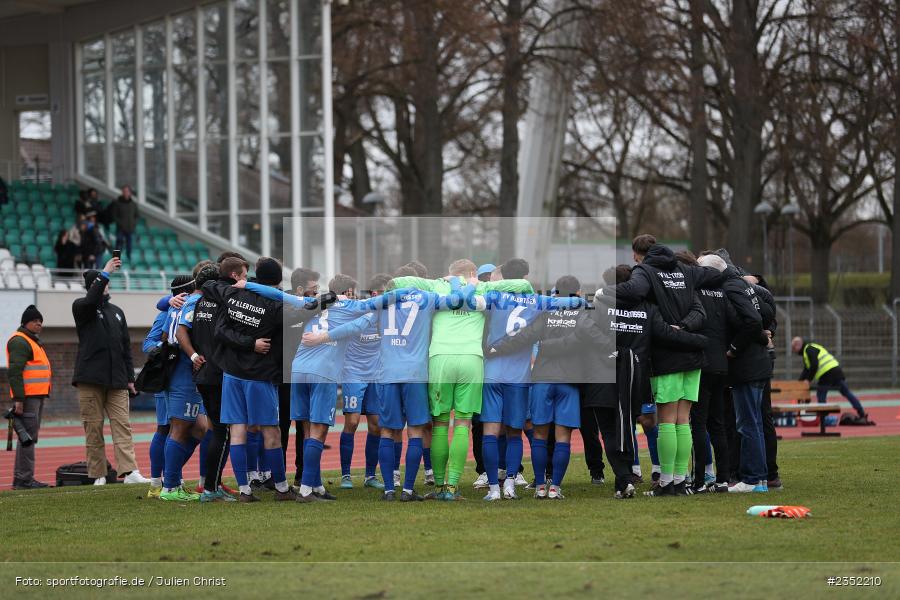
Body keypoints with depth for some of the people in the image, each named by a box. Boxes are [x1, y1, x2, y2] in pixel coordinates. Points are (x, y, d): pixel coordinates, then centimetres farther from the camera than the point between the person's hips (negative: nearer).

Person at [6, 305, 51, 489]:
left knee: (29, 437, 12)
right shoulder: (20, 341, -10)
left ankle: (21, 478, 16)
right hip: (27, 397, -11)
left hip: (37, 397, 11)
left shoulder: (33, 341, 23)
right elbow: (14, 372, -18)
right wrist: (18, 399, -24)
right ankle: (24, 479, -13)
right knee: (28, 436, -12)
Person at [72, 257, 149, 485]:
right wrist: (105, 274, -25)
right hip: (90, 379, -4)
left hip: (117, 380, 4)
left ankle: (129, 471, -14)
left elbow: (126, 346, 20)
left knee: (122, 425, -6)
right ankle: (97, 475, 1)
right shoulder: (82, 307, 4)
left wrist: (130, 377, 15)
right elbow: (91, 301, -23)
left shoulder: (116, 312, 19)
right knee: (94, 427, -3)